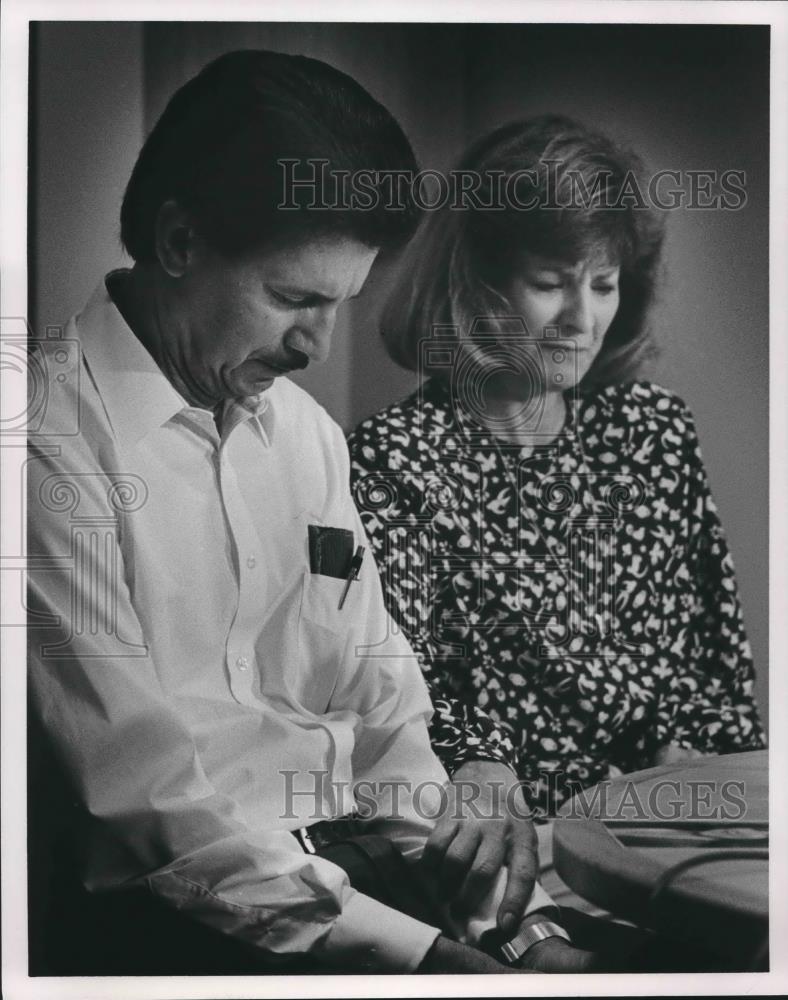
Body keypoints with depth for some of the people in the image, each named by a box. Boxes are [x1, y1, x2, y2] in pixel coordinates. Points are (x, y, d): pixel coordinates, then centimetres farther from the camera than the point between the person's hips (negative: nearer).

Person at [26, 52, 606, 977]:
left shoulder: (308, 433, 12)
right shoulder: (56, 437, -12)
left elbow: (375, 695, 12)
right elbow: (140, 779, -17)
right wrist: (419, 952, -20)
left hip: (341, 858, 6)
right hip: (151, 900, -6)